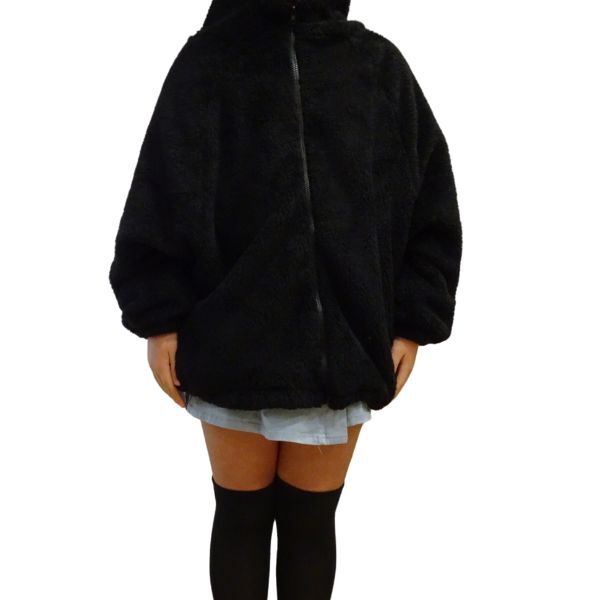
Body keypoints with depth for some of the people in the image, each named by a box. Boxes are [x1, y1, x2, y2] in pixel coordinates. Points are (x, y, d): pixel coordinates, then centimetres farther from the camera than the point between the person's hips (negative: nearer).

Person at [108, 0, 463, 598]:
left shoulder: (379, 65, 6)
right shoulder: (207, 60, 3)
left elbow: (428, 202, 5)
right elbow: (160, 201, 2)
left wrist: (412, 322, 0)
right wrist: (160, 318, -3)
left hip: (344, 343, 1)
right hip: (232, 341, 0)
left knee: (311, 519, 13)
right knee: (242, 514, 13)